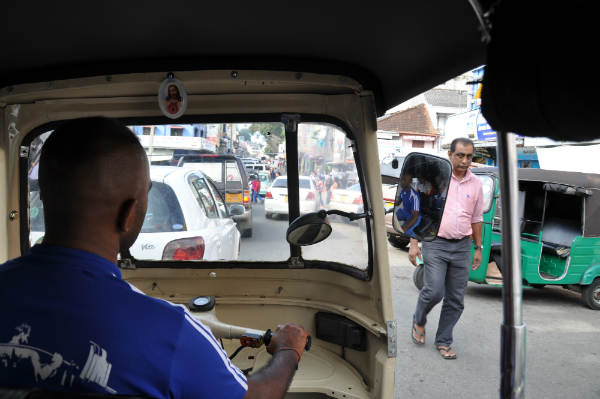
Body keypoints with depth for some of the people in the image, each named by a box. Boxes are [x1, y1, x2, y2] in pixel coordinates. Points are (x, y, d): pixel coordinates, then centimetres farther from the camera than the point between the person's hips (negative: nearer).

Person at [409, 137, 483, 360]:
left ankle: (443, 342, 23)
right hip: (435, 243, -4)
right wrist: (414, 243, -8)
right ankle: (419, 320, 20)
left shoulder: (475, 184, 8)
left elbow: (476, 218, 16)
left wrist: (478, 248, 15)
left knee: (455, 300, 6)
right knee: (434, 291, -12)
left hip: (462, 247, 4)